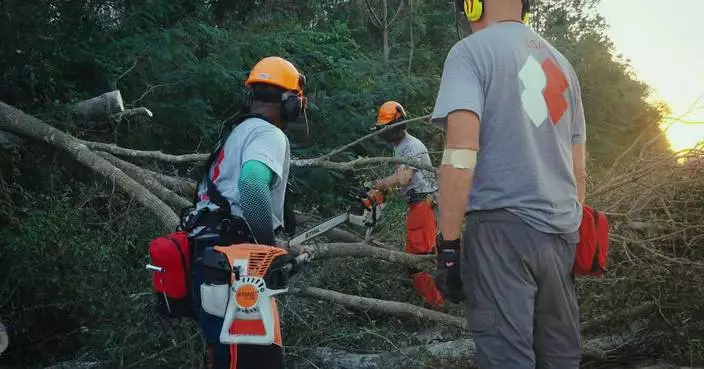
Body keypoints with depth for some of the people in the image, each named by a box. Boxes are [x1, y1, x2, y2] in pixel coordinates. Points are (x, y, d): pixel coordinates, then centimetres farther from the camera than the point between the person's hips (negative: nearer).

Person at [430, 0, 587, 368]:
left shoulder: (471, 51, -4)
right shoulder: (561, 63, 17)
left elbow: (461, 155, -17)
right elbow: (578, 170, 19)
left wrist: (448, 243, -14)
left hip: (502, 226, -7)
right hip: (560, 231, 7)